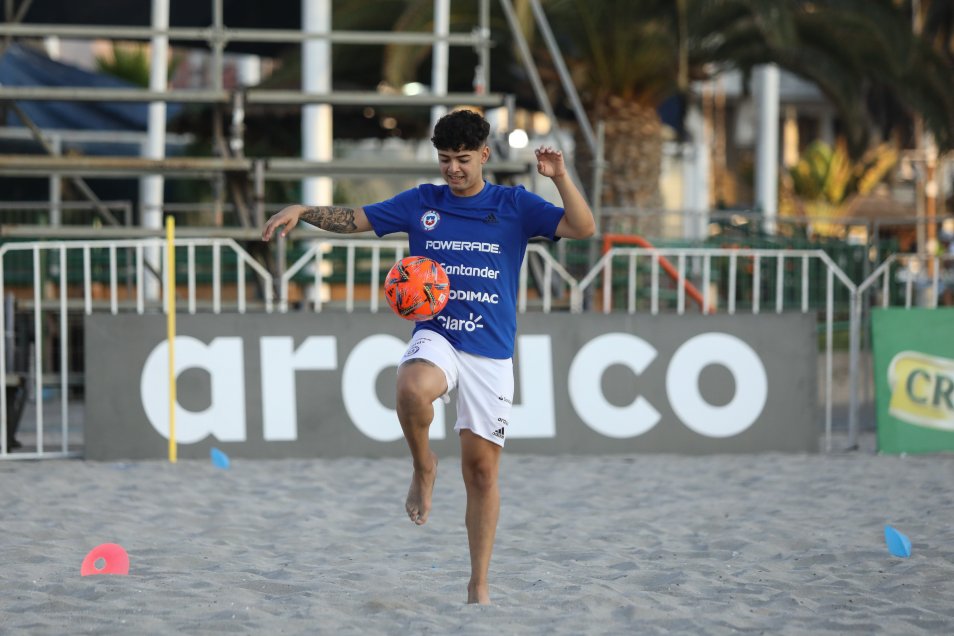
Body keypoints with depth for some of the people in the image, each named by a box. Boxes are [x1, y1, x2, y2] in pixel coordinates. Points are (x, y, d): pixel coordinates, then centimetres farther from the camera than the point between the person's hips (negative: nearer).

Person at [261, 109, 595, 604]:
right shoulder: (421, 203, 8)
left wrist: (560, 178, -17)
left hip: (491, 351, 0)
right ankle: (423, 466, -5)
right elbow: (354, 219, 12)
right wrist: (302, 212, -4)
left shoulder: (514, 205, 4)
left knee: (482, 467, 0)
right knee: (412, 389, -36)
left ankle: (479, 583, 12)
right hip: (435, 337, 0)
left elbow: (583, 228, -3)